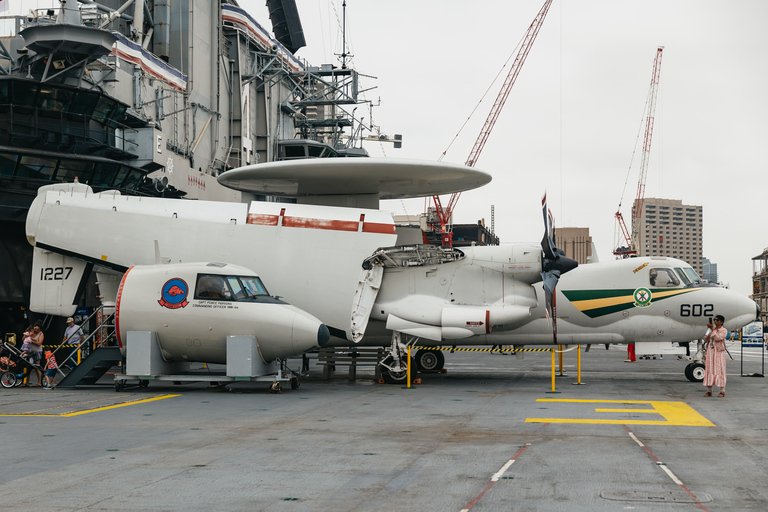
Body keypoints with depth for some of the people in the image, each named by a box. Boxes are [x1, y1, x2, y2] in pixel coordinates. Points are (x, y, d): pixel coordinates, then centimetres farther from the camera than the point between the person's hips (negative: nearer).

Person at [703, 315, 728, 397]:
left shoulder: (723, 331, -2)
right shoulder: (712, 329, 13)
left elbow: (717, 338, -18)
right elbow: (705, 339, 7)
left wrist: (712, 329, -15)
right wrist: (708, 329, -3)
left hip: (719, 352, -5)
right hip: (710, 351, 5)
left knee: (719, 370, -5)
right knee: (709, 370, 3)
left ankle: (722, 391, -1)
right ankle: (709, 390, 7)